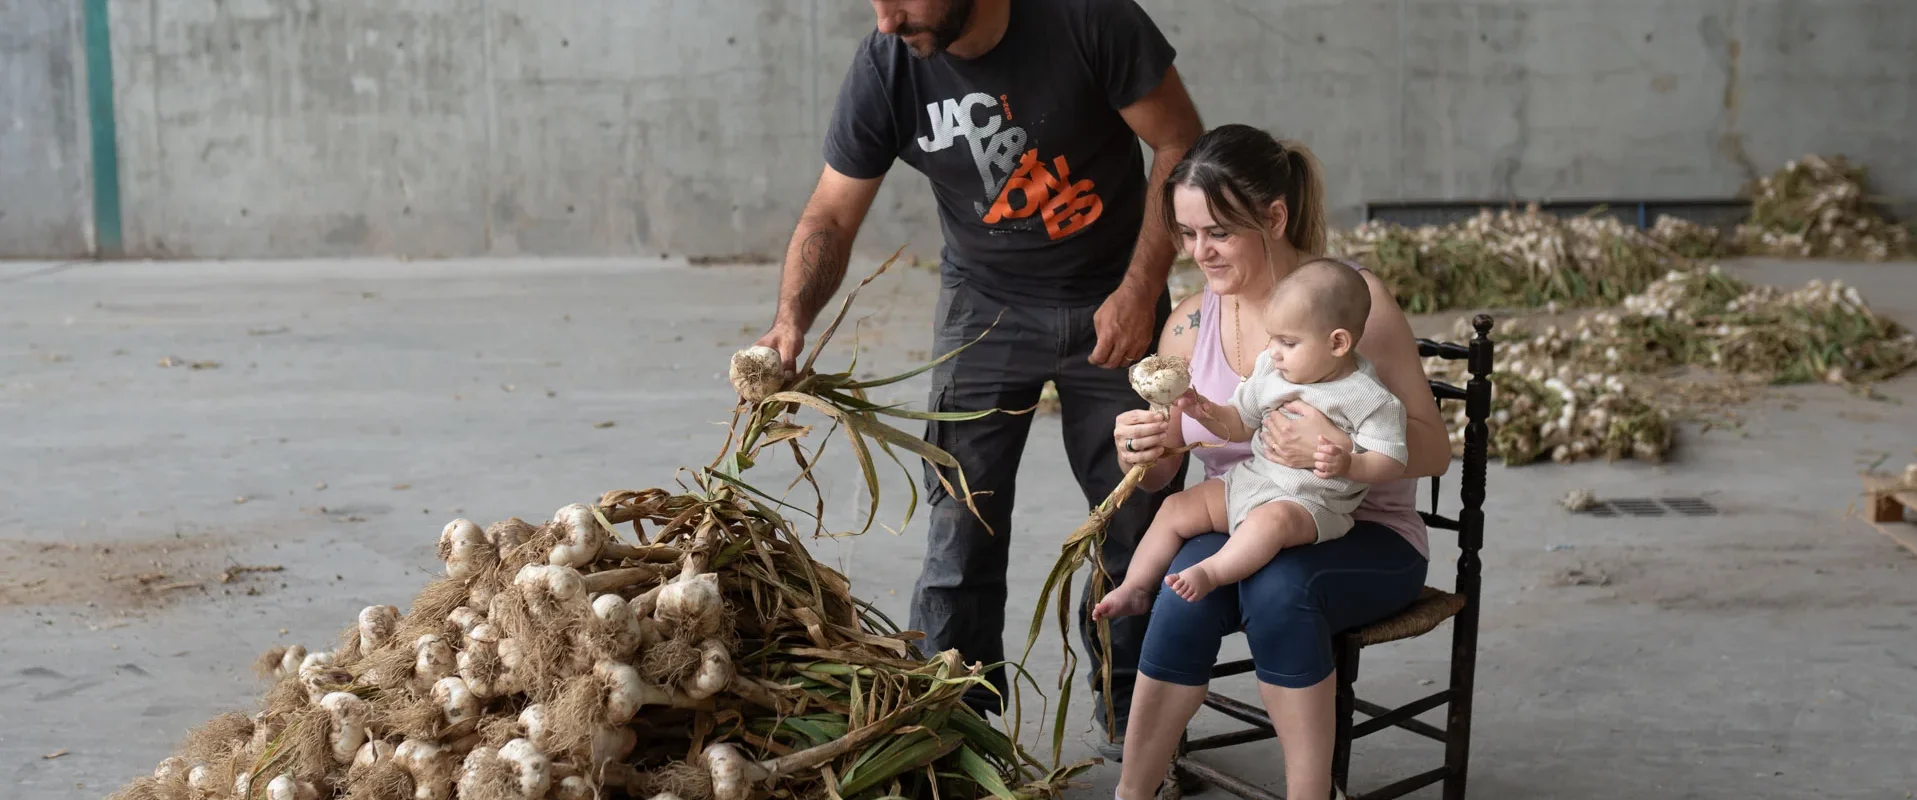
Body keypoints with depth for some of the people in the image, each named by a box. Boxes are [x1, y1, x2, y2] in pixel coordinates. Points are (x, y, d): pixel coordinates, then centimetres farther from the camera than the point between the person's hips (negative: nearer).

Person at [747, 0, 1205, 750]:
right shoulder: (883, 68, -16)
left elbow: (1179, 144, -14)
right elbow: (831, 215, -10)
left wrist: (1140, 289, -17)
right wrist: (791, 319, -27)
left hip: (1113, 301, -1)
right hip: (985, 302, 1)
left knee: (1138, 512, 5)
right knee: (964, 519, -4)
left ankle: (1133, 711, 23)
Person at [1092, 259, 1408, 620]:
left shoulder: (1367, 397, -12)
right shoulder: (1270, 370, 7)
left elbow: (1391, 462, -12)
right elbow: (1241, 424, 18)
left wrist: (1347, 464, -31)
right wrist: (1209, 414, -2)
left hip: (1312, 502, -7)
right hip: (1248, 479, 7)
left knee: (1272, 519, -40)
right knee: (1176, 508, -1)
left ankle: (1209, 573, -39)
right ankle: (1135, 588, 2)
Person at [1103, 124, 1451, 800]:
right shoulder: (1190, 324, 3)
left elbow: (1433, 450, -10)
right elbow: (1156, 476, 10)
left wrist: (1341, 448, -30)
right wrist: (1136, 451, -15)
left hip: (1363, 539, -3)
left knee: (1275, 584, -35)